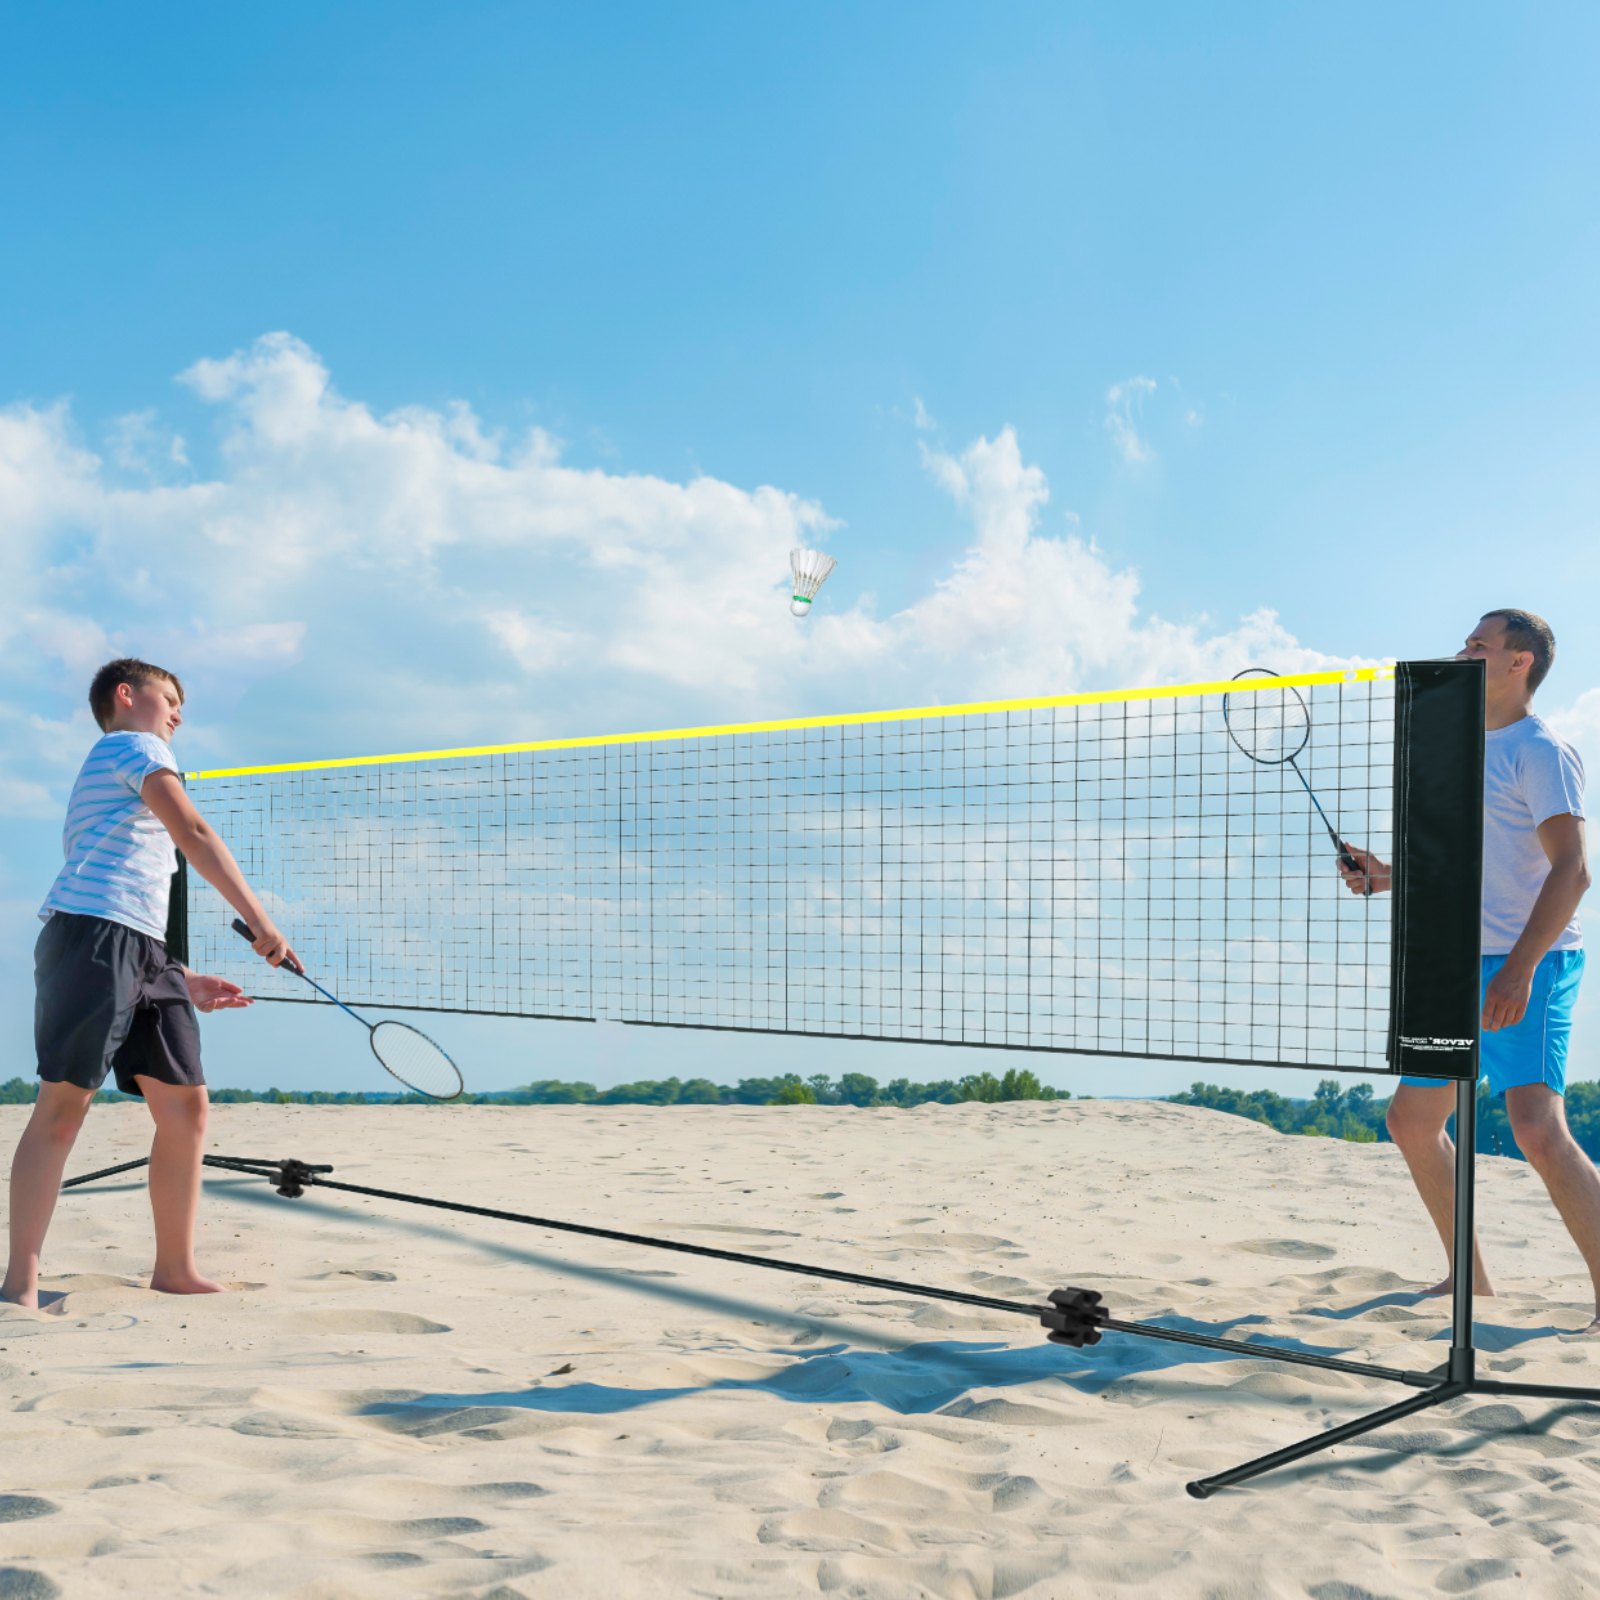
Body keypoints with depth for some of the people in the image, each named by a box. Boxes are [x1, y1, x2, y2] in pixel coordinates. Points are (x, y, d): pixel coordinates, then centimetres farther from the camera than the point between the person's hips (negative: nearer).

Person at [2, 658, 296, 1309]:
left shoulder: (109, 769, 33)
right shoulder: (135, 745, 5)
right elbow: (194, 835, -10)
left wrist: (185, 982, 24)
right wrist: (260, 922, -16)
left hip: (142, 951, 9)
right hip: (91, 936, -9)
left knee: (186, 1106, 3)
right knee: (64, 1103, -10)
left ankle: (175, 1270, 9)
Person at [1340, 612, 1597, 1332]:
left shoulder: (1541, 751, -8)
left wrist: (1520, 967, -26)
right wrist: (1389, 875, 9)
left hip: (1526, 963, -9)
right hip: (1461, 966, 9)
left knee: (1538, 1129, -20)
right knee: (1411, 1117, 9)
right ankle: (1470, 1278, 22)